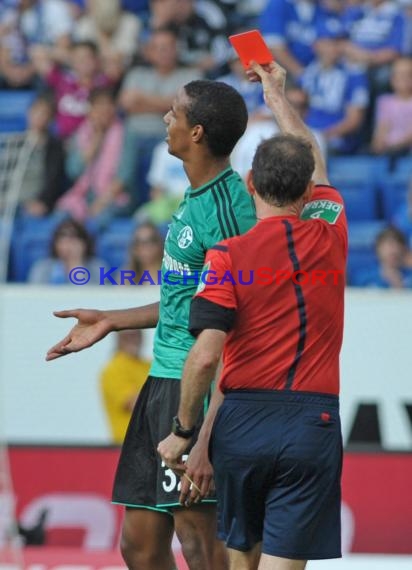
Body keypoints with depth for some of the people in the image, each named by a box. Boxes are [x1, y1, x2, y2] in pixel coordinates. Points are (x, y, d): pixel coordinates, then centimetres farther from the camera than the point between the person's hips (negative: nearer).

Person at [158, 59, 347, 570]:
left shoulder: (228, 256, -7)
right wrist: (277, 96, 39)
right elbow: (315, 165, 25)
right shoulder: (330, 235, 4)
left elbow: (205, 356, -14)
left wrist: (182, 432, -1)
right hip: (312, 423, 1)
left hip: (242, 422, -1)